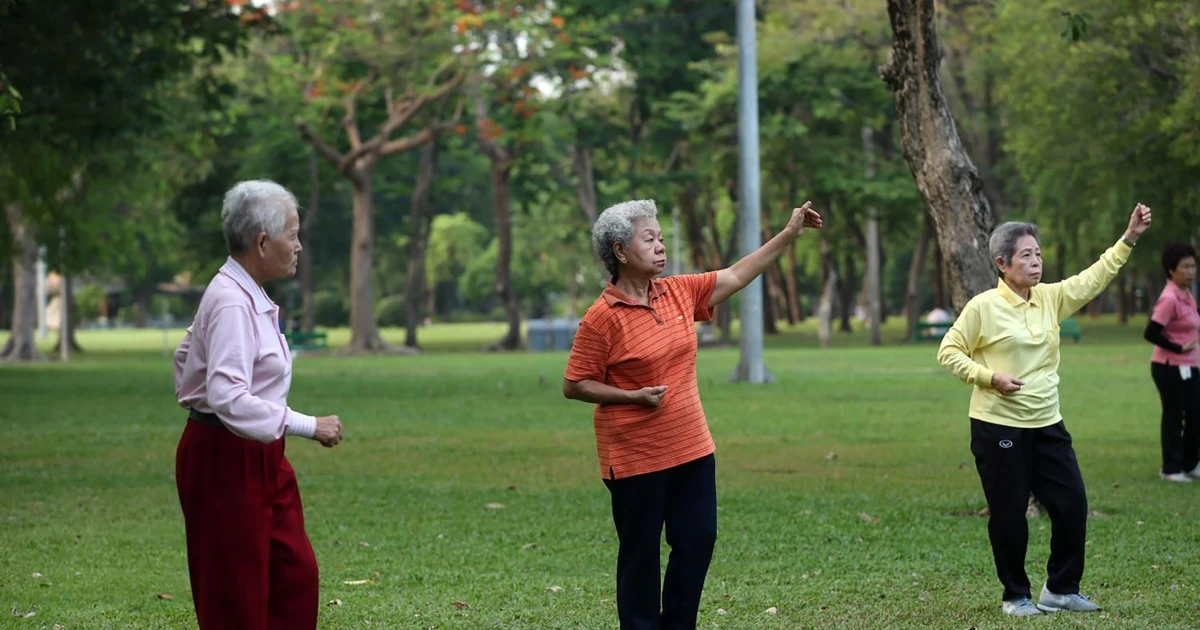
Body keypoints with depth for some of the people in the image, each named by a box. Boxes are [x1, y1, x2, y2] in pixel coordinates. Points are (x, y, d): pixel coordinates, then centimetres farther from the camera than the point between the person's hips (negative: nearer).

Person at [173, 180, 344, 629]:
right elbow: (229, 397, -30)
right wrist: (309, 427, -28)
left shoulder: (244, 295, 9)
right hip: (225, 460, -10)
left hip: (259, 458, 10)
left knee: (295, 575, 8)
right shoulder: (231, 303, -21)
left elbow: (186, 355, 23)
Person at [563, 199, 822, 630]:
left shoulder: (679, 292, 4)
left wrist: (790, 234, 7)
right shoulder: (602, 317, -14)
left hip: (691, 448, 7)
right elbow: (574, 385, -10)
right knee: (641, 553, 3)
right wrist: (634, 396, -20)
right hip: (634, 457, -6)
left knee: (698, 541, 8)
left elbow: (737, 276, 11)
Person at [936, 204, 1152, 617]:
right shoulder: (983, 307, -10)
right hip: (998, 428, -6)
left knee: (1073, 505, 5)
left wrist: (1129, 238, 3)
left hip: (1047, 426, 6)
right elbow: (949, 353, -6)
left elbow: (1094, 278, 10)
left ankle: (1061, 589, 20)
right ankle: (1016, 596, 16)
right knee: (1009, 515, 1)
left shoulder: (1050, 298, 7)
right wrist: (990, 377, -18)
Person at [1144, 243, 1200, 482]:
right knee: (1173, 417, 0)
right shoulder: (1169, 298, -19)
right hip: (1170, 367, -9)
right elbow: (1151, 333, -24)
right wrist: (1179, 348, -18)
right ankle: (1171, 469, 10)